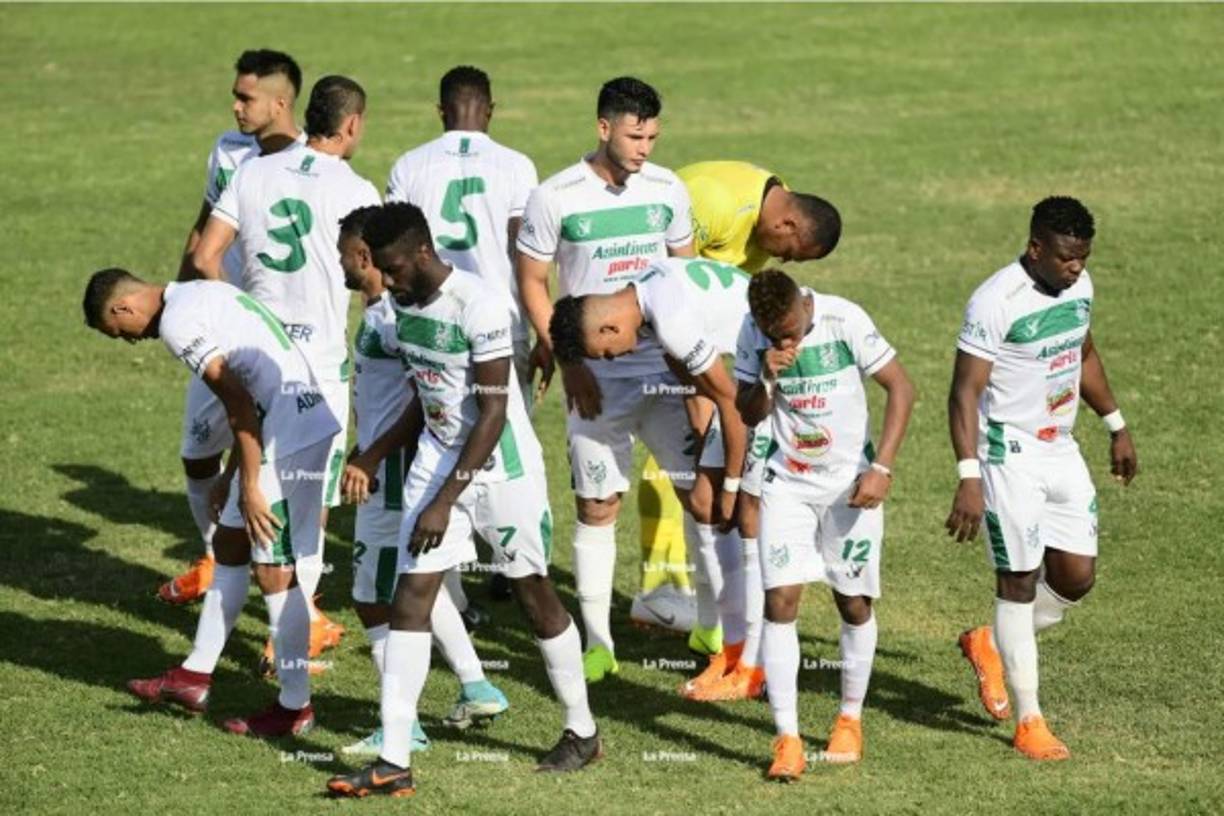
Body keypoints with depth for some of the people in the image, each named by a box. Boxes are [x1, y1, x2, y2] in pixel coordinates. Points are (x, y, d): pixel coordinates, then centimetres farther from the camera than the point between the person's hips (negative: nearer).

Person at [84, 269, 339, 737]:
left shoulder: (178, 322, -12)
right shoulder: (205, 294, 18)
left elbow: (240, 407, -17)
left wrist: (250, 489, -14)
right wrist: (236, 475, 29)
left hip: (289, 435, -10)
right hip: (310, 421, 10)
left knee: (274, 572, -1)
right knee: (230, 544, 18)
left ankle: (295, 707, 8)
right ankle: (195, 677, 26)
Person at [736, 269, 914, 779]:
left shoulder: (844, 320, -18)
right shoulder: (752, 334, -9)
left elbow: (900, 388, -11)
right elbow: (747, 415, 0)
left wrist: (881, 468, -17)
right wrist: (768, 380, -21)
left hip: (850, 482, -1)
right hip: (787, 482, 1)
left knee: (854, 603, 5)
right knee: (780, 600, -11)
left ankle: (850, 720, 26)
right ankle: (787, 740, -10)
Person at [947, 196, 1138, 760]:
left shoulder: (1079, 286, 2)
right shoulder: (996, 302, -22)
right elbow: (965, 393, -21)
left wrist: (1116, 427, 27)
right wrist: (969, 479, -29)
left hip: (1061, 450, 7)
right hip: (1010, 455, -7)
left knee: (1076, 577, 6)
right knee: (1020, 582, -2)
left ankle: (990, 646, 31)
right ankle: (1029, 723, 5)